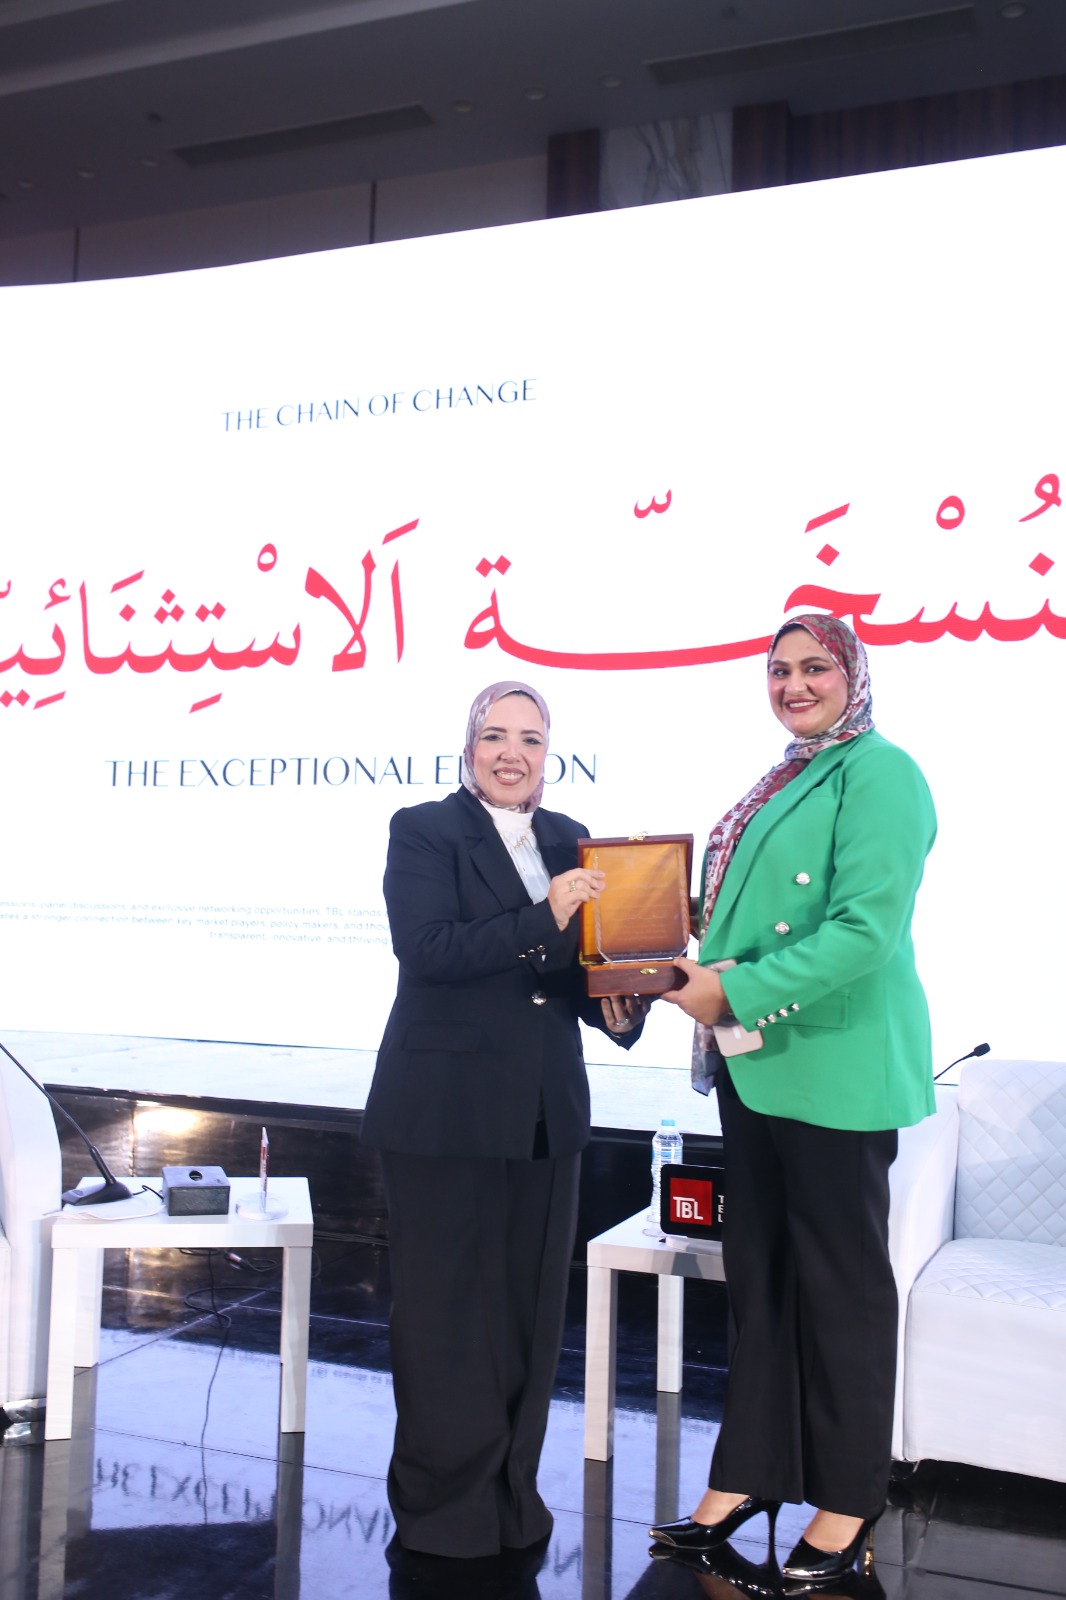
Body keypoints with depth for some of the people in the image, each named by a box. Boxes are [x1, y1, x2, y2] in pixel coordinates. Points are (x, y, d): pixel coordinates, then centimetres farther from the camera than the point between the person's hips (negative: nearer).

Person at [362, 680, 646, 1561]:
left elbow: (581, 962, 13)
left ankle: (512, 1489, 30)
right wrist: (542, 921, -27)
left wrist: (615, 1009, -8)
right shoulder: (422, 831, -6)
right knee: (448, 1307, 6)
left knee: (532, 1305, 13)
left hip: (547, 1111, 5)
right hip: (447, 1108, -5)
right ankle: (444, 1500, 23)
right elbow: (425, 948, -20)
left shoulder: (569, 840, 10)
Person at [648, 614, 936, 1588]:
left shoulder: (878, 772, -11)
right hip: (757, 1063, 8)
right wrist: (696, 970, 6)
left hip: (836, 1065, -8)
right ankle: (750, 1475, 27)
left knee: (841, 1278, 4)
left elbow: (866, 929, -21)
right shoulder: (786, 780, 16)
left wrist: (738, 991, -20)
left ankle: (848, 1499, 21)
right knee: (757, 1271, 14)